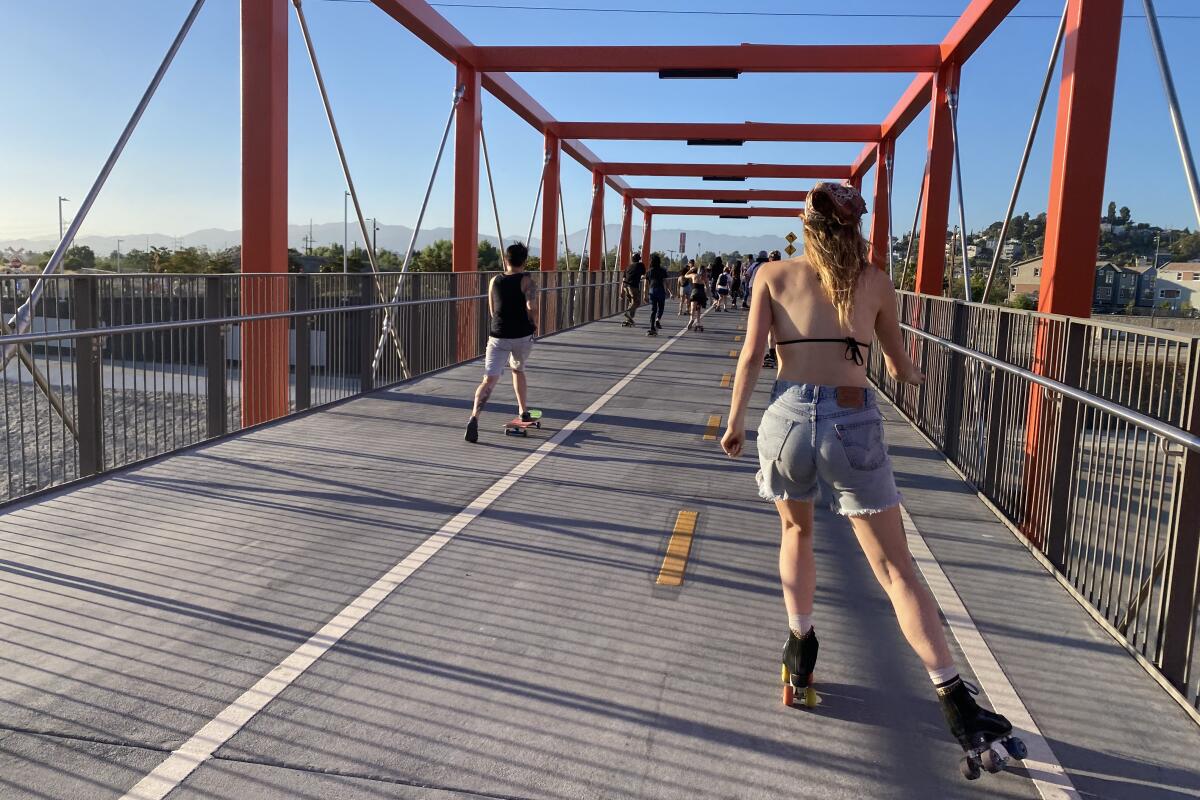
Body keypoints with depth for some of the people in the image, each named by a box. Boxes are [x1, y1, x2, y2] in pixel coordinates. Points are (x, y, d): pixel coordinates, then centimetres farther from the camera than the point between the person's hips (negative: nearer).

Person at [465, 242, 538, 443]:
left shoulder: (494, 281, 10)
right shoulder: (526, 280, -2)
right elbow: (532, 307, -17)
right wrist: (534, 324, 1)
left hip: (498, 336, 1)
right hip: (522, 336, -1)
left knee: (489, 380, -9)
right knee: (518, 369, 27)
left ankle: (474, 417, -29)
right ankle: (523, 410, 38)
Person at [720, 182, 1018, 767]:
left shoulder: (773, 275, 8)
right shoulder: (875, 282, 11)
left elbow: (750, 357, 1)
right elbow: (899, 364, 23)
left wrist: (735, 423, 12)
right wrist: (911, 376, 46)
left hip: (789, 418, 0)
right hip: (855, 423, 0)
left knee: (796, 529, 28)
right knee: (895, 568, 5)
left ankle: (800, 649, 30)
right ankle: (954, 701, 0)